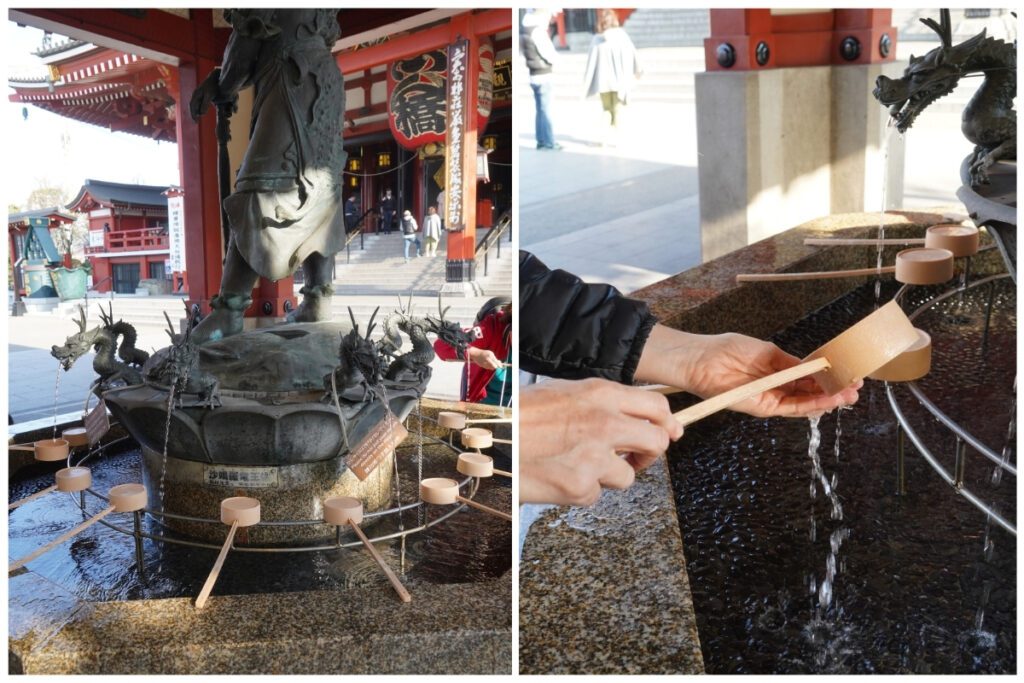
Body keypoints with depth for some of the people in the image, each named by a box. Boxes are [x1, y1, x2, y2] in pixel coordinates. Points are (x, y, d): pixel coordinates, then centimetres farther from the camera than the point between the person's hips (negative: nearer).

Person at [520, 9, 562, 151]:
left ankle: (541, 141, 17)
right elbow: (551, 56, -18)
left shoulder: (523, 30, 7)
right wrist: (555, 57, 4)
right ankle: (549, 142, -1)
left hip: (533, 75, 8)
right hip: (543, 75, -8)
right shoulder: (538, 31, -19)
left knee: (540, 110, 14)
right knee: (545, 110, -4)